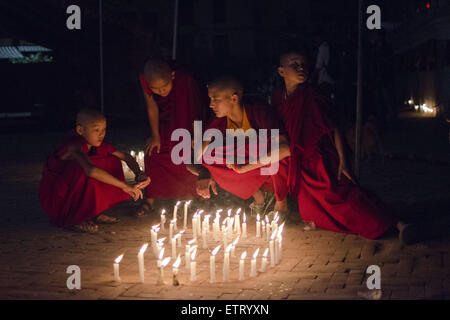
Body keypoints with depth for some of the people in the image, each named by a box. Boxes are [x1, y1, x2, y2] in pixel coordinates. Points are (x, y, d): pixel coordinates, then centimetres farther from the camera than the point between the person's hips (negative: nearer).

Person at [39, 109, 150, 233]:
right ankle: (69, 219, -14)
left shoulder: (97, 144, -5)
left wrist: (139, 174, -19)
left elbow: (126, 157, 2)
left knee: (112, 161, -2)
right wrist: (124, 186, -47)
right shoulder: (75, 146, -29)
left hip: (75, 192, 8)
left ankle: (93, 213, 5)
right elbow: (90, 170, -47)